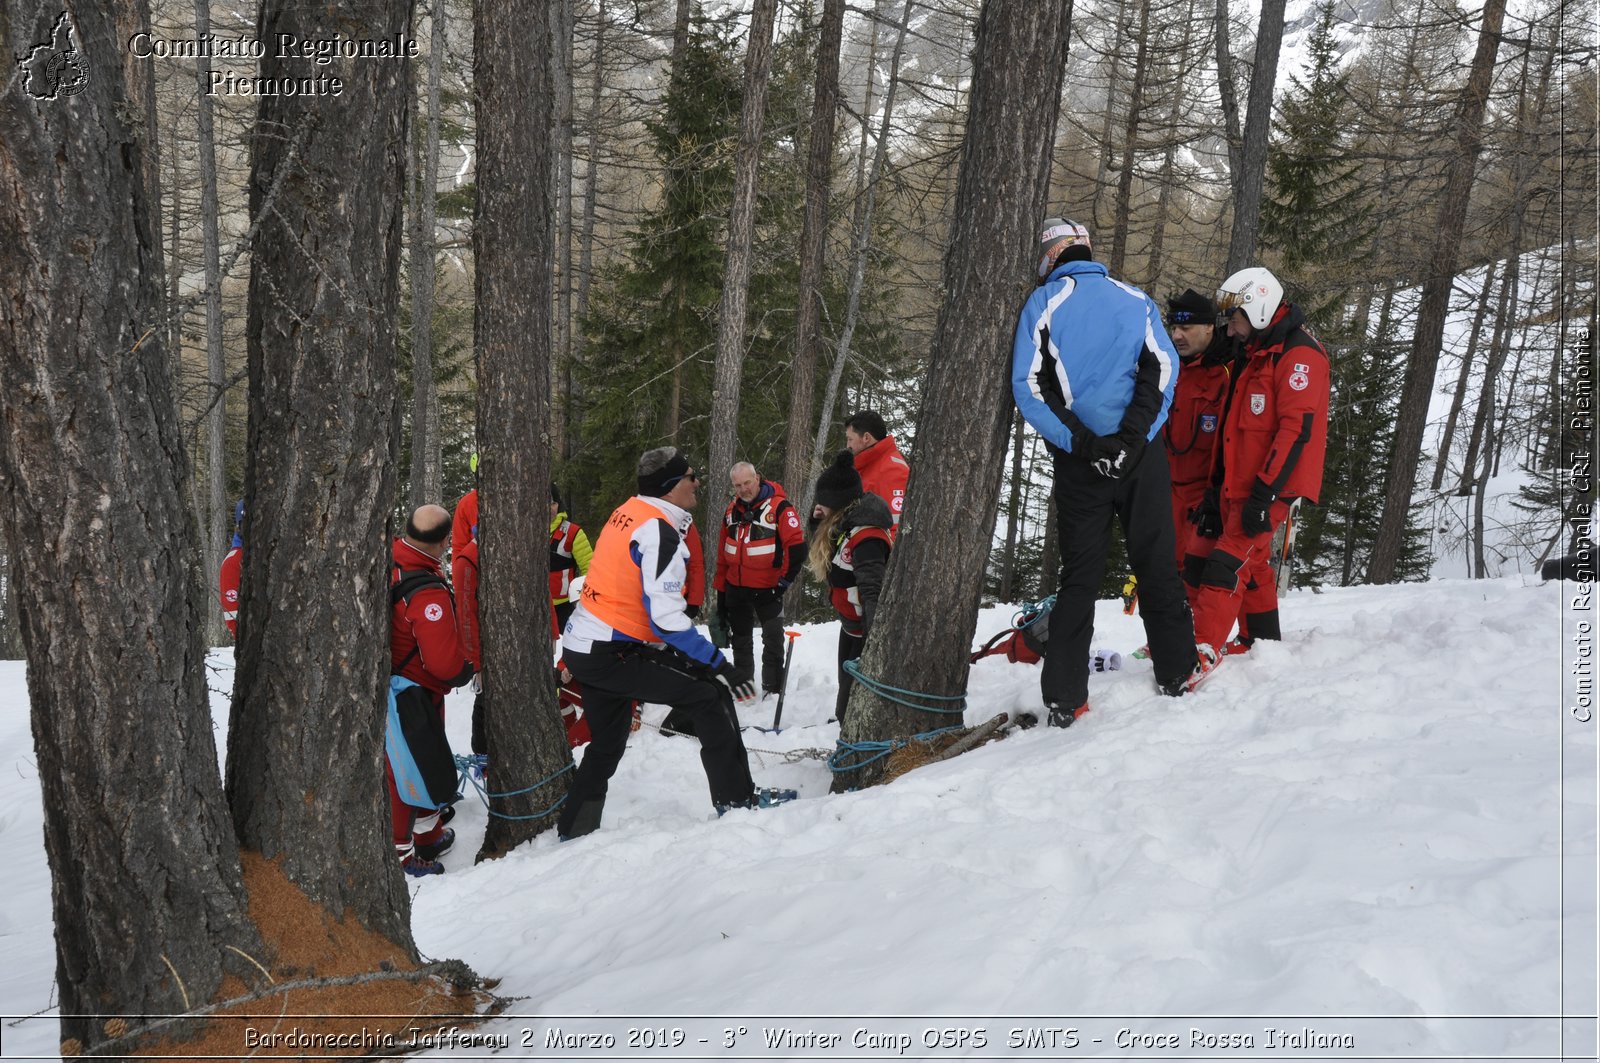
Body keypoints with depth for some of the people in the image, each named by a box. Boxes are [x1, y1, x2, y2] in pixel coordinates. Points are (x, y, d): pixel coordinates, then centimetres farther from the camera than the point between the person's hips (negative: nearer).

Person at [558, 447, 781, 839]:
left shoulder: (625, 513, 10)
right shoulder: (660, 532, -18)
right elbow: (665, 619, -25)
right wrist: (718, 663, -22)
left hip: (580, 645, 10)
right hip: (612, 655, -10)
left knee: (606, 746, 23)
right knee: (710, 694, -5)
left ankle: (572, 832, 32)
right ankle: (737, 801, -3)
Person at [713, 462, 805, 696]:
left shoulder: (779, 506, -14)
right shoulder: (732, 510, 6)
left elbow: (797, 548, -17)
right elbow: (723, 553, 12)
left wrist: (783, 581, -13)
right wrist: (720, 590, 12)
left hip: (767, 589, -6)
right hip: (736, 588, 6)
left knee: (773, 641, -4)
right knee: (741, 641, 16)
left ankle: (772, 690, 4)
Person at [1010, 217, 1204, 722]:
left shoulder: (1043, 303, 3)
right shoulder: (1136, 299, 10)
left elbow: (1029, 386, -7)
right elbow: (1162, 369, -4)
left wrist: (1081, 443, -10)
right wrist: (1132, 437, -11)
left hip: (1079, 460, -1)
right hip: (1141, 456, 1)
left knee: (1080, 575, 4)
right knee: (1156, 566, 10)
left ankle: (1064, 698, 3)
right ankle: (1176, 673, 15)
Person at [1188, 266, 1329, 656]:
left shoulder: (1299, 355, -12)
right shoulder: (1257, 356, 20)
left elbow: (1297, 428, -20)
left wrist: (1264, 492, -24)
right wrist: (1218, 489, 20)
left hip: (1267, 488, -10)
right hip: (1237, 487, 10)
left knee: (1227, 566, -17)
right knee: (1252, 568, 15)